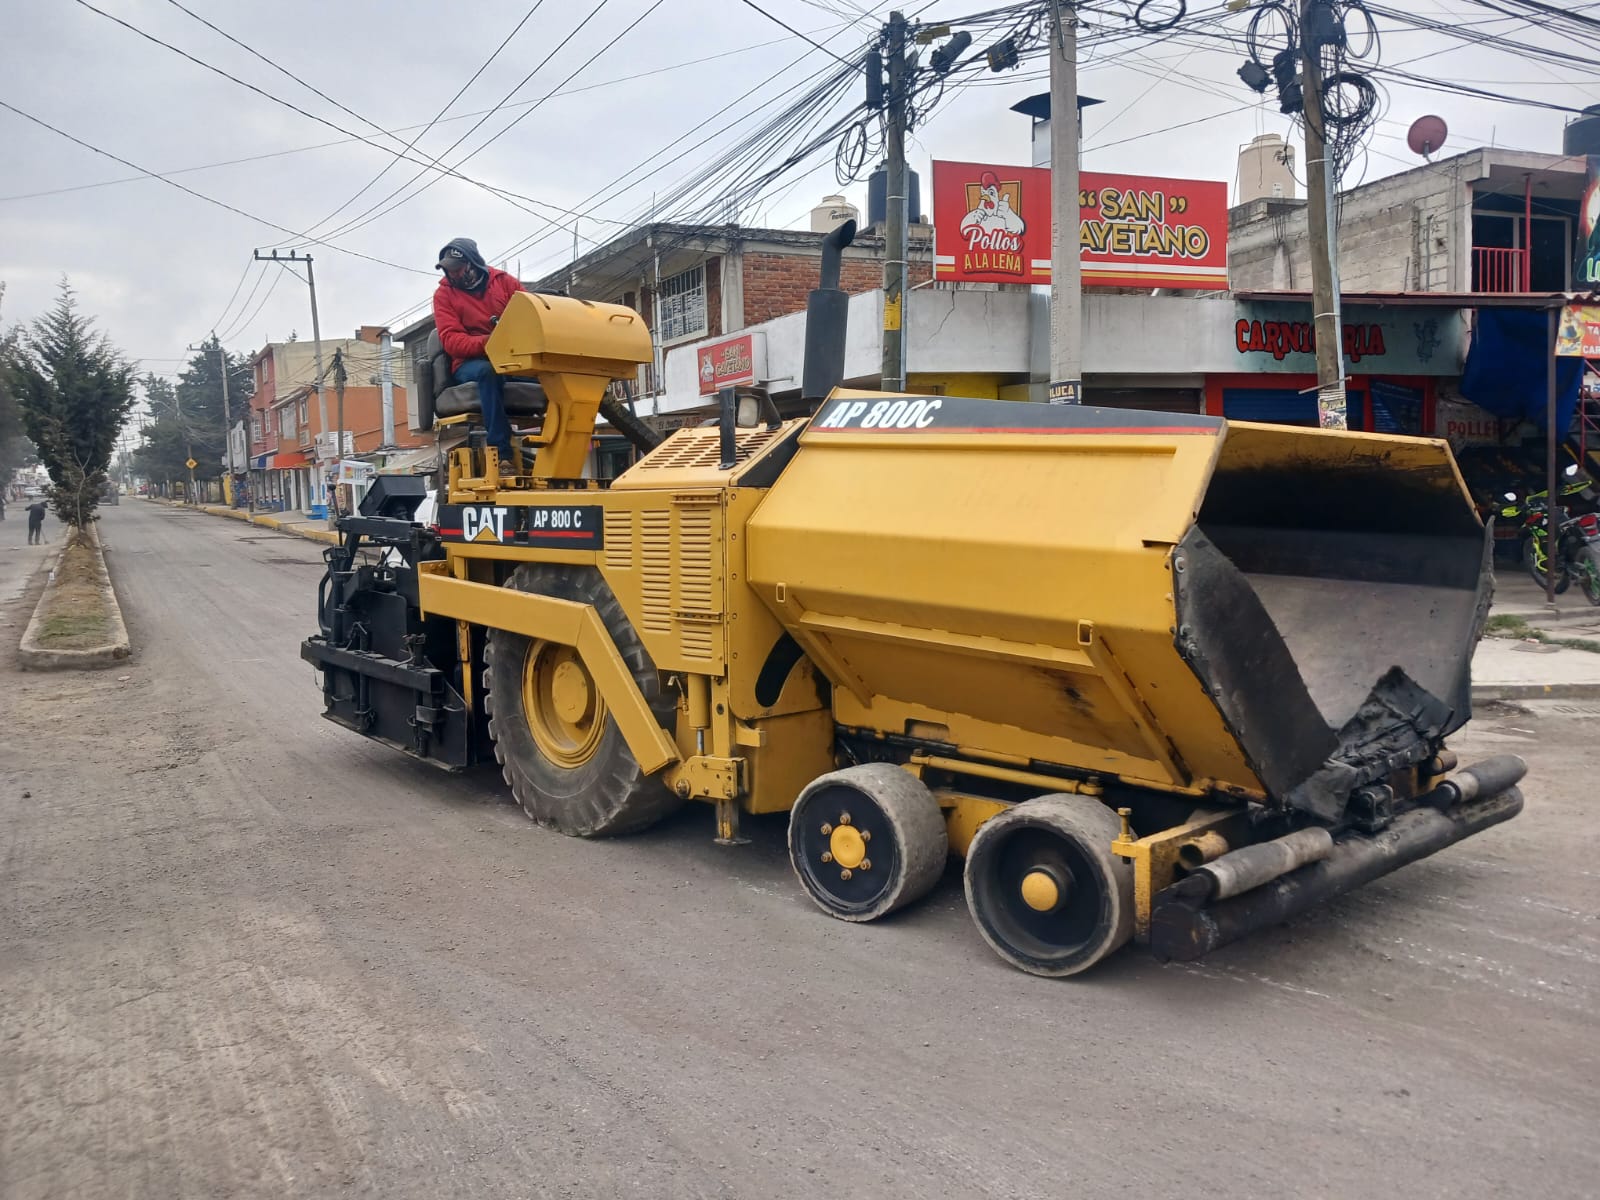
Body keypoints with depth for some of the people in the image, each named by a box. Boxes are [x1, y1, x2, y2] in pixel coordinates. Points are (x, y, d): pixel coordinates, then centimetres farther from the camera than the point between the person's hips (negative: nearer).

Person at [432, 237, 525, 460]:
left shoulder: (504, 281, 12)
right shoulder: (444, 294, 8)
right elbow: (451, 341, -5)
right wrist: (486, 342, -25)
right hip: (470, 362, -2)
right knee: (488, 372, -39)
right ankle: (501, 451, -42)